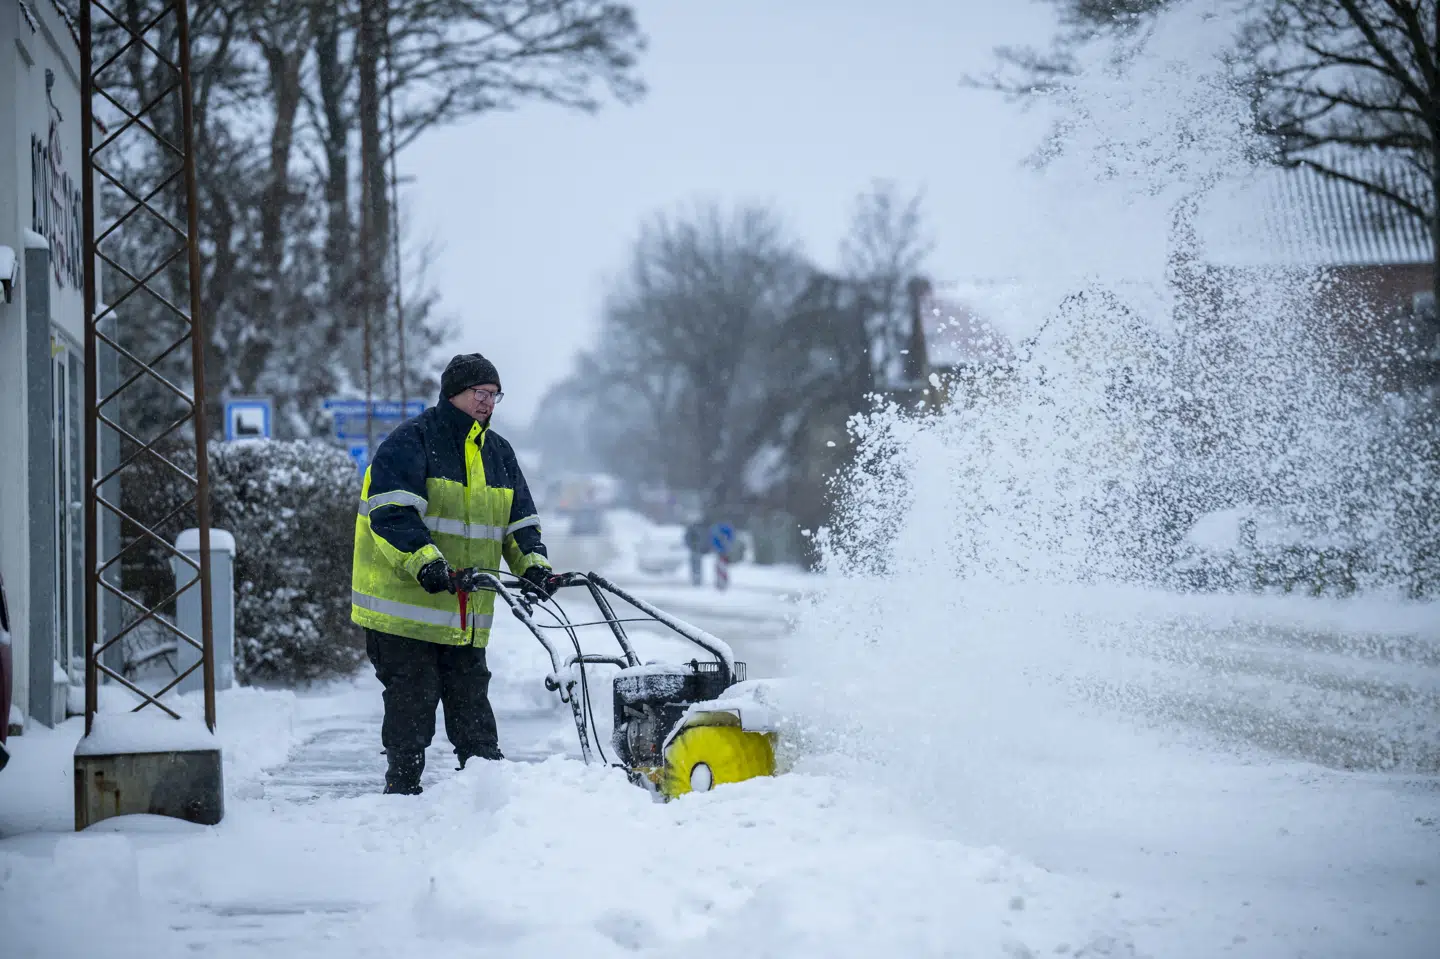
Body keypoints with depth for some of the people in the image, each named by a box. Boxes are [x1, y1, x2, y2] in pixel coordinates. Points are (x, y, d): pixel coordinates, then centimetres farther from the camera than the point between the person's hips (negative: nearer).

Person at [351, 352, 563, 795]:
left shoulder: (499, 453, 15)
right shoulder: (411, 442, -8)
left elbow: (520, 521, 16)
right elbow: (391, 512, -20)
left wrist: (533, 562, -5)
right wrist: (423, 561, -33)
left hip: (466, 615, 6)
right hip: (404, 603, -6)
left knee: (471, 696, 11)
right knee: (413, 699, -4)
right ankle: (402, 786, 5)